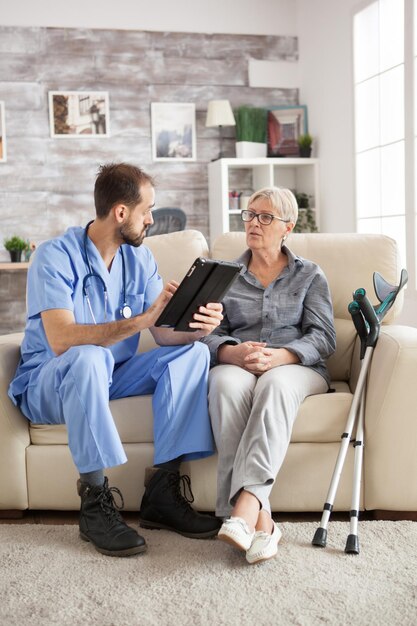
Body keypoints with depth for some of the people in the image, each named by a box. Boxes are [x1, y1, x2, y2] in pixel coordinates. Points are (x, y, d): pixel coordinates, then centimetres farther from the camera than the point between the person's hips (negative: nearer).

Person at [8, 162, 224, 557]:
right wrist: (143, 319, -40)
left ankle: (162, 491, -16)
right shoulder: (56, 257, -18)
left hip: (112, 377, 6)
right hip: (47, 385, -6)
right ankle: (95, 504, -27)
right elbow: (60, 340, -32)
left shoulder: (139, 258, 2)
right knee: (87, 357, -38)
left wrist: (196, 326, -28)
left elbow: (165, 333, -5)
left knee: (193, 352, -14)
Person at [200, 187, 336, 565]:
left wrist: (278, 356, -18)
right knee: (226, 383, -37)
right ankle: (260, 519, -46)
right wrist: (233, 352, -17)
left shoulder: (309, 275, 16)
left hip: (296, 367, 0)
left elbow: (323, 338, 3)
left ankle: (245, 505, -52)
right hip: (237, 365, 1)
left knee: (276, 383, -39)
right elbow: (210, 334, 8)